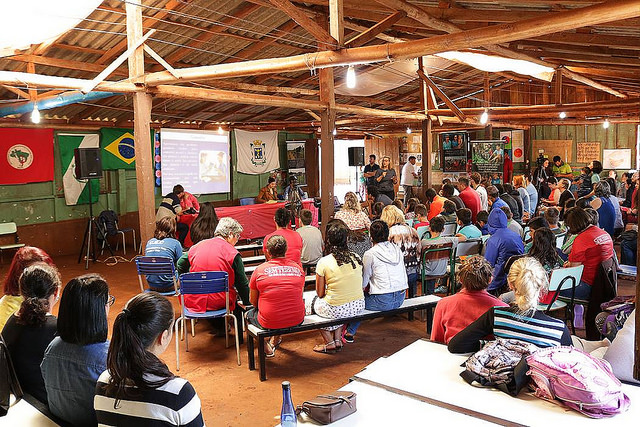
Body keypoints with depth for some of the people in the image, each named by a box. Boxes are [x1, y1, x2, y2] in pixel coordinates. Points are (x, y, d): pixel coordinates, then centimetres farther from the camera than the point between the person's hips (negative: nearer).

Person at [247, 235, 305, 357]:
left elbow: (253, 301, 4)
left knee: (249, 314, 27)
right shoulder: (298, 268, 1)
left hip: (269, 323, -3)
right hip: (297, 320, 3)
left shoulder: (260, 270, -8)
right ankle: (276, 339, 47)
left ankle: (266, 347, 20)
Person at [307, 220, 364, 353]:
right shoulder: (356, 258, -1)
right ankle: (338, 339, 27)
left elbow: (320, 293, -6)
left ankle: (330, 343, 22)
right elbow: (356, 286, 11)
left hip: (336, 310, -5)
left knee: (310, 304, 22)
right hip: (358, 306, 5)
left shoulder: (323, 262, -15)